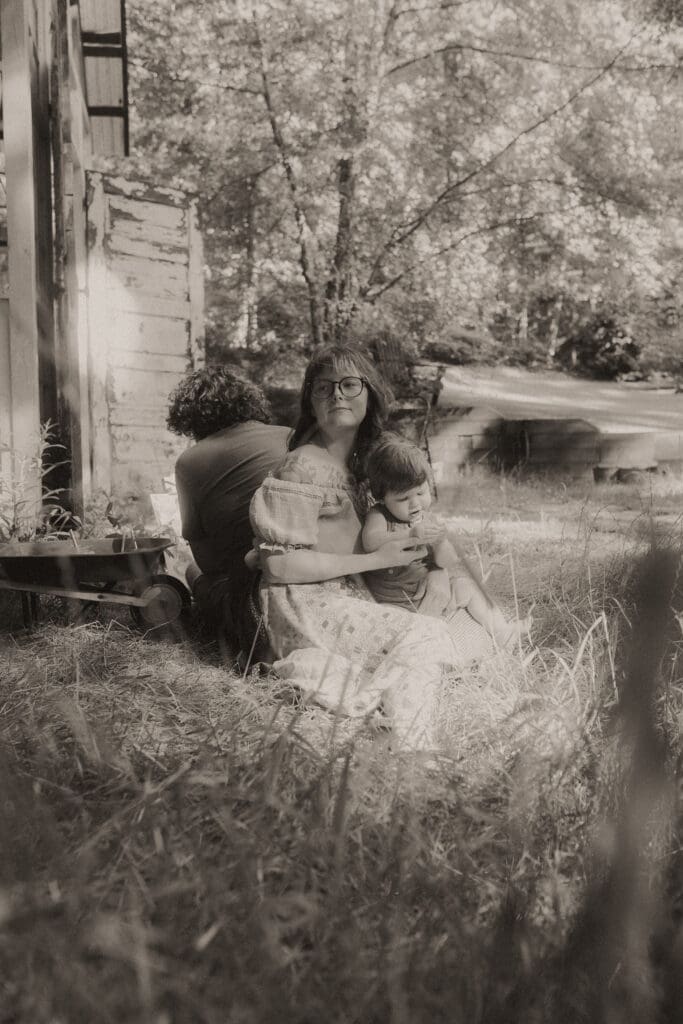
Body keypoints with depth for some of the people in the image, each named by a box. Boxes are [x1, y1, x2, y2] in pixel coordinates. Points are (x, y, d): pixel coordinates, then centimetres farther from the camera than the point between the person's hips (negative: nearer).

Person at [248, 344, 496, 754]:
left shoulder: (357, 462, 14)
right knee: (420, 638, -26)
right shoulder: (304, 467, -12)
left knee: (463, 627, -2)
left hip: (349, 597, 9)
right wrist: (377, 559, -15)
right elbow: (281, 564, -18)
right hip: (306, 603, -9)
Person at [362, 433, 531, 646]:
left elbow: (446, 562, -6)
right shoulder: (379, 516, -15)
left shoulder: (427, 519, 0)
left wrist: (440, 542, -29)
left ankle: (501, 632, 31)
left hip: (427, 589, 6)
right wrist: (411, 534, -49)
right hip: (397, 603, -6)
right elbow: (370, 542, -39)